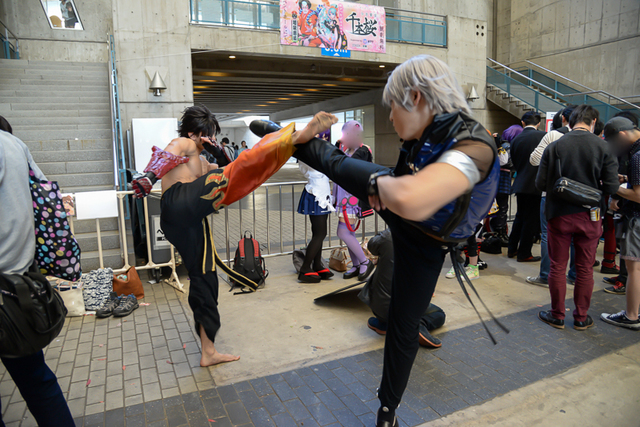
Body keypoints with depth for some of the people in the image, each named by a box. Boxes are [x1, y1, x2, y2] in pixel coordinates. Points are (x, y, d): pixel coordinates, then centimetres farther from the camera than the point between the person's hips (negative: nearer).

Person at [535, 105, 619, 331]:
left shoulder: (554, 147, -8)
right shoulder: (604, 147, -7)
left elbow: (541, 183, -7)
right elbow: (611, 187, -8)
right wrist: (593, 187, 13)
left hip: (559, 214, -1)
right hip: (589, 216, 1)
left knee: (557, 267, 10)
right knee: (585, 269, 13)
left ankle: (557, 316, 21)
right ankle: (581, 318, 25)